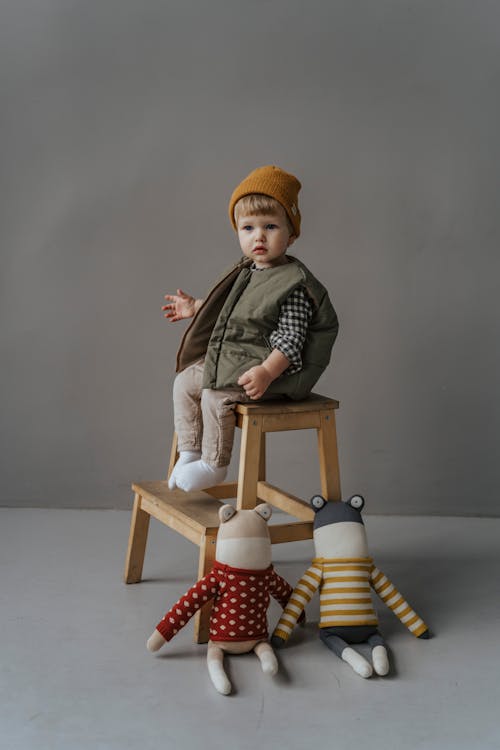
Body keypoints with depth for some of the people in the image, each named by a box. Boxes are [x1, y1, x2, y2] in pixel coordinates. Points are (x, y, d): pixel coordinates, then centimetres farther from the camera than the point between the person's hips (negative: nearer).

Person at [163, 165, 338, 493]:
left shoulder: (294, 282, -18)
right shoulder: (246, 272, 9)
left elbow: (290, 338, -22)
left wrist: (267, 372, -32)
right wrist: (196, 308, 29)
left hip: (269, 366, -9)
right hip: (224, 359, 10)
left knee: (215, 396, -24)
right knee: (185, 383, 6)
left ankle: (214, 466, -6)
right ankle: (189, 453, 14)